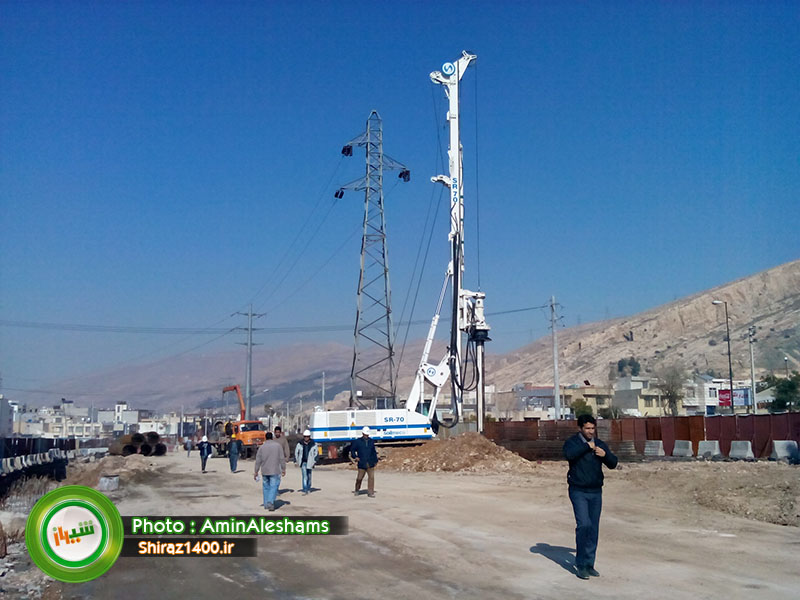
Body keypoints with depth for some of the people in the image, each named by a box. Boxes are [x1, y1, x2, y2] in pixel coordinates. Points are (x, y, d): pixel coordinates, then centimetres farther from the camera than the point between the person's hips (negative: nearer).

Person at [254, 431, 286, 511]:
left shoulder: (262, 447, 2)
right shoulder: (277, 445, -3)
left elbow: (258, 460, 3)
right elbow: (282, 459, -4)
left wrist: (256, 472, 8)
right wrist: (283, 469, 4)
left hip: (265, 471, 3)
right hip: (275, 471, -3)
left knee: (266, 487, 15)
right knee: (274, 487, -2)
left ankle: (266, 504, 19)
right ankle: (270, 502, -19)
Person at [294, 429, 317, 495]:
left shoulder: (313, 444, -3)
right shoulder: (300, 443, -4)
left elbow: (315, 453, 3)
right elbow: (296, 452, 5)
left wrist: (314, 461, -5)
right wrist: (296, 461, 4)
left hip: (309, 462, 1)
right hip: (303, 462, -1)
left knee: (309, 476, 13)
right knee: (304, 476, -10)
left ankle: (308, 488, 32)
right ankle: (305, 491, -10)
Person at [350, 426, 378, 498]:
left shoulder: (371, 441, 10)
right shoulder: (358, 441, 0)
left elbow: (374, 452, 18)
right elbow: (352, 449, 8)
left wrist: (375, 460, 17)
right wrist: (355, 456, -4)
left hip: (370, 463, 2)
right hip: (362, 464, -2)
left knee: (371, 477, -4)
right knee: (359, 477, 5)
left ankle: (370, 492, 2)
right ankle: (357, 490, 29)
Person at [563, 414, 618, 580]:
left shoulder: (600, 444, 9)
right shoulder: (572, 442, -5)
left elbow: (613, 464, 7)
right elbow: (569, 454, -27)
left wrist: (605, 454, -13)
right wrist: (587, 446, -18)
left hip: (596, 492, 5)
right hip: (579, 492, -5)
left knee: (594, 529, 6)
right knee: (583, 525, -15)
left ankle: (589, 564, 16)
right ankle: (581, 565, -5)